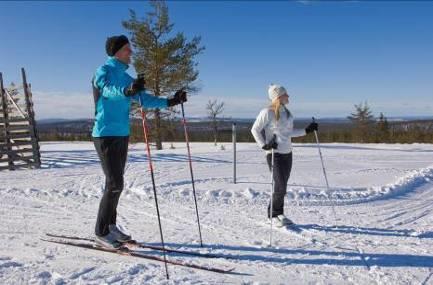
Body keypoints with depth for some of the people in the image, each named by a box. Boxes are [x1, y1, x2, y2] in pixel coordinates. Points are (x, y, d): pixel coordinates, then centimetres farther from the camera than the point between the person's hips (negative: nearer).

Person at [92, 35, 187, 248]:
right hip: (106, 135, -8)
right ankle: (101, 233, 2)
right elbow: (110, 90, -29)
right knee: (115, 184, -10)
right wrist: (128, 91, -50)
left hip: (122, 135, 8)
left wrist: (170, 102, 4)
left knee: (116, 182, 12)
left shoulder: (125, 77, 16)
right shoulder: (103, 71, -7)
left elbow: (144, 99, 13)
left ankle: (110, 225, 23)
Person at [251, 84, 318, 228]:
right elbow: (255, 130, -7)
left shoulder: (286, 112, 12)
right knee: (280, 187, -8)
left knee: (282, 187, 11)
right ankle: (273, 215, 10)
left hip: (287, 153, 7)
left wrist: (307, 130, 13)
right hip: (274, 154, -7)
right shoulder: (267, 112, -11)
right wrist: (264, 145, -15)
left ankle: (279, 214, 23)